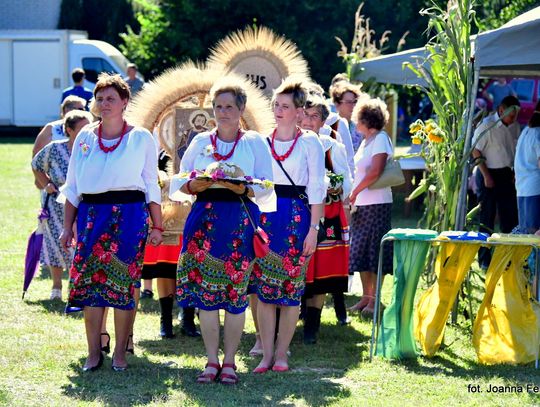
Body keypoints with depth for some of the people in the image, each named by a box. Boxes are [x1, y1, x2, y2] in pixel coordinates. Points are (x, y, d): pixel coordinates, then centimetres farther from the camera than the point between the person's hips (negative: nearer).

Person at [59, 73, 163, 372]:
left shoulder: (141, 138, 3)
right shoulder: (85, 138, 10)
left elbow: (151, 185, 5)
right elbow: (72, 186, 14)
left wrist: (157, 226, 1)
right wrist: (67, 227, 10)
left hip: (129, 215, -3)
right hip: (91, 214, 3)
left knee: (124, 285, -2)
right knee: (89, 283, 0)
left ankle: (120, 353, 8)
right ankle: (94, 353, 7)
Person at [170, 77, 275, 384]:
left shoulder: (255, 143, 7)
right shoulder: (201, 142, 14)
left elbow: (266, 188, 1)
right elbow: (178, 183, 13)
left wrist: (243, 188, -18)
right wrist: (194, 185, -9)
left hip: (240, 221, -2)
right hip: (205, 218, 2)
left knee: (236, 292, -2)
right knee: (204, 291, -2)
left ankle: (229, 361, 7)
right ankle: (212, 361, 7)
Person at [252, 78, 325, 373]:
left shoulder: (309, 143, 1)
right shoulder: (262, 142, 11)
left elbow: (317, 188, -2)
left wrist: (313, 229, -8)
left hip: (296, 216, -3)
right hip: (265, 215, 3)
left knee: (291, 288, 0)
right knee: (263, 288, 0)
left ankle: (281, 354, 7)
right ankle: (266, 354, 5)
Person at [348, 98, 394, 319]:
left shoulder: (380, 139, -10)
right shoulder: (366, 141, 17)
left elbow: (375, 172, -20)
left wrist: (354, 193, -13)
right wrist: (353, 196, 6)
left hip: (377, 204, -9)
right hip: (361, 204, 9)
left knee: (375, 251, -5)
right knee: (360, 251, 10)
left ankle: (374, 300, -1)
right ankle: (365, 297, 17)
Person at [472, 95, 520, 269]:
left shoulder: (514, 126, 7)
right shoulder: (487, 125, -12)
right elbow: (476, 152, -10)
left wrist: (515, 173, 7)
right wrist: (486, 176, -13)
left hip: (507, 175, 6)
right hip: (489, 174, -6)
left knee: (510, 217, 5)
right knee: (487, 218, 0)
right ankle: (484, 259, 6)